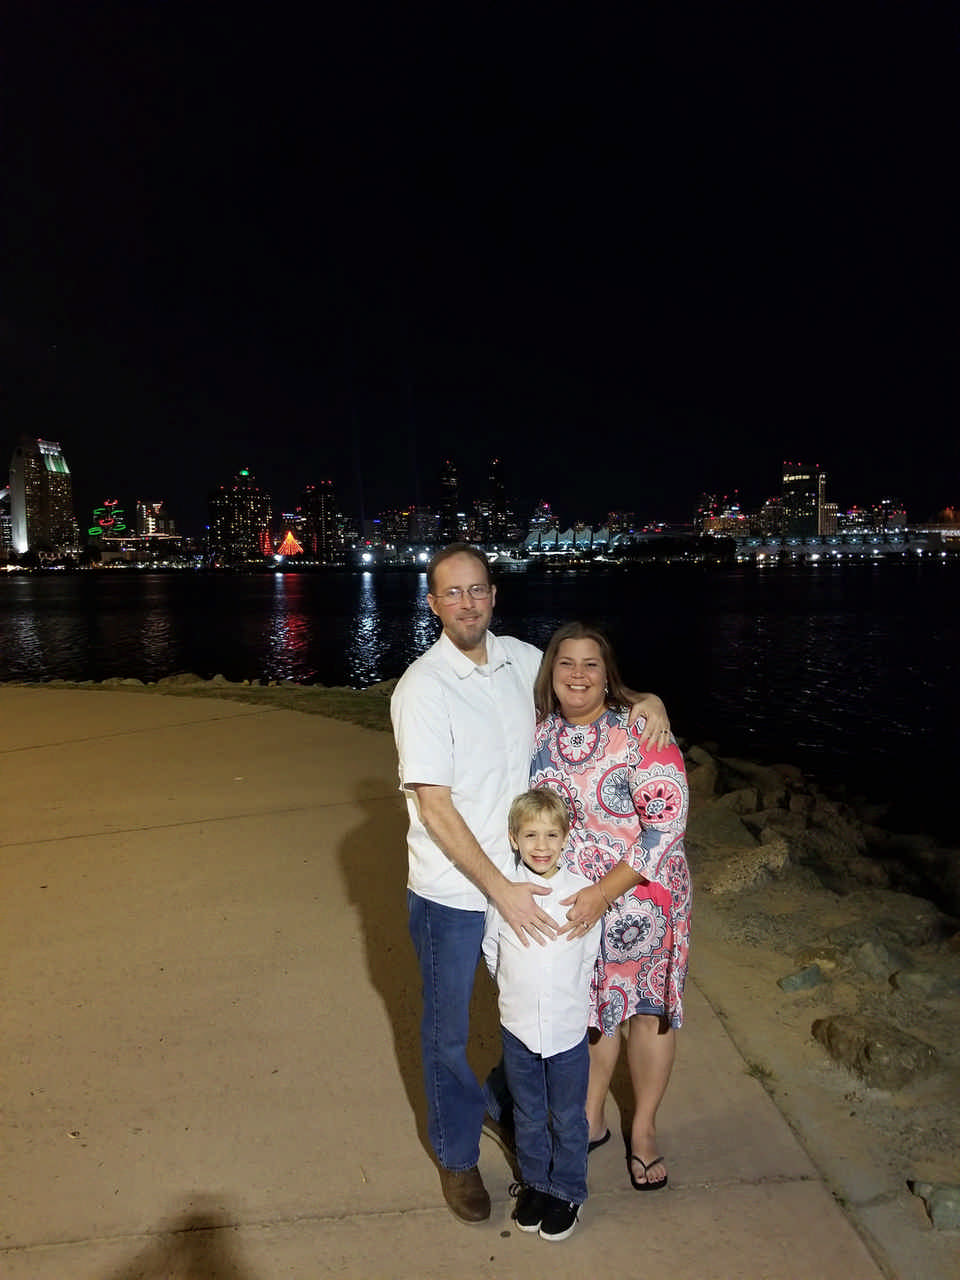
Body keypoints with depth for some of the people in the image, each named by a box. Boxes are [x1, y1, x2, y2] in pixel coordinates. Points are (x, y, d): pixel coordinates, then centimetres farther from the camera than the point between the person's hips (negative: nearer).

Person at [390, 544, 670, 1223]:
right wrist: (500, 889, -22)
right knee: (449, 1031, 14)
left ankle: (502, 1100, 52)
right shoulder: (423, 688, -20)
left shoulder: (521, 658, -4)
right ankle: (457, 1156, 39)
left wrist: (644, 700, -5)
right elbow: (434, 807, -21)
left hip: (522, 874, 5)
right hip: (453, 892, -5)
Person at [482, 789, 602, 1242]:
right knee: (527, 1115, 21)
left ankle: (567, 1191, 40)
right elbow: (490, 950, 2)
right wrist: (514, 994, 7)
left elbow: (590, 958, -1)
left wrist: (565, 1000, 7)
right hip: (518, 1027, 1)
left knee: (568, 1119, 17)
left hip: (568, 1029, -1)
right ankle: (534, 1181, 44)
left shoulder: (582, 892, -15)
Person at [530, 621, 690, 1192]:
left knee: (647, 1010, 14)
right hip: (567, 905, 4)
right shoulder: (539, 736, -4)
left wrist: (602, 894, -26)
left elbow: (667, 824, -22)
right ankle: (591, 1120, 42)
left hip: (642, 900, -3)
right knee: (591, 1009, 19)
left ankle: (644, 1129, 38)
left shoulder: (642, 733, -20)